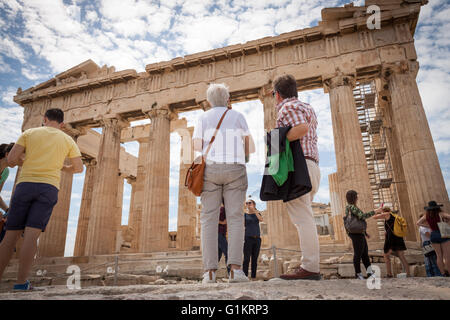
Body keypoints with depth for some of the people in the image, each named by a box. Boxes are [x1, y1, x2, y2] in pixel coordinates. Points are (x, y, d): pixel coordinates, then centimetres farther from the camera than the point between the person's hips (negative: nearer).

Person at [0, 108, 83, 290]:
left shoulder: (29, 133, 12)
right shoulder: (67, 140, 13)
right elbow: (79, 168, 15)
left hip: (25, 184, 1)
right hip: (48, 188, -1)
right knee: (32, 234, -8)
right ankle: (21, 282, -12)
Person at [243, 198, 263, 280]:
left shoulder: (257, 213, 14)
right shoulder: (244, 215, 7)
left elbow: (261, 220, -8)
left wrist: (254, 209, -14)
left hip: (257, 238, 3)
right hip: (248, 238, -3)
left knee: (255, 259, 3)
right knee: (246, 259, -10)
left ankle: (253, 277, 5)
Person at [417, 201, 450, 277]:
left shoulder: (426, 216, 3)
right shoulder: (441, 214, -7)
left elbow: (418, 223, 7)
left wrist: (428, 226, 9)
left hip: (433, 235, 4)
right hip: (443, 234, -3)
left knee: (439, 256, 10)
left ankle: (443, 274, 9)